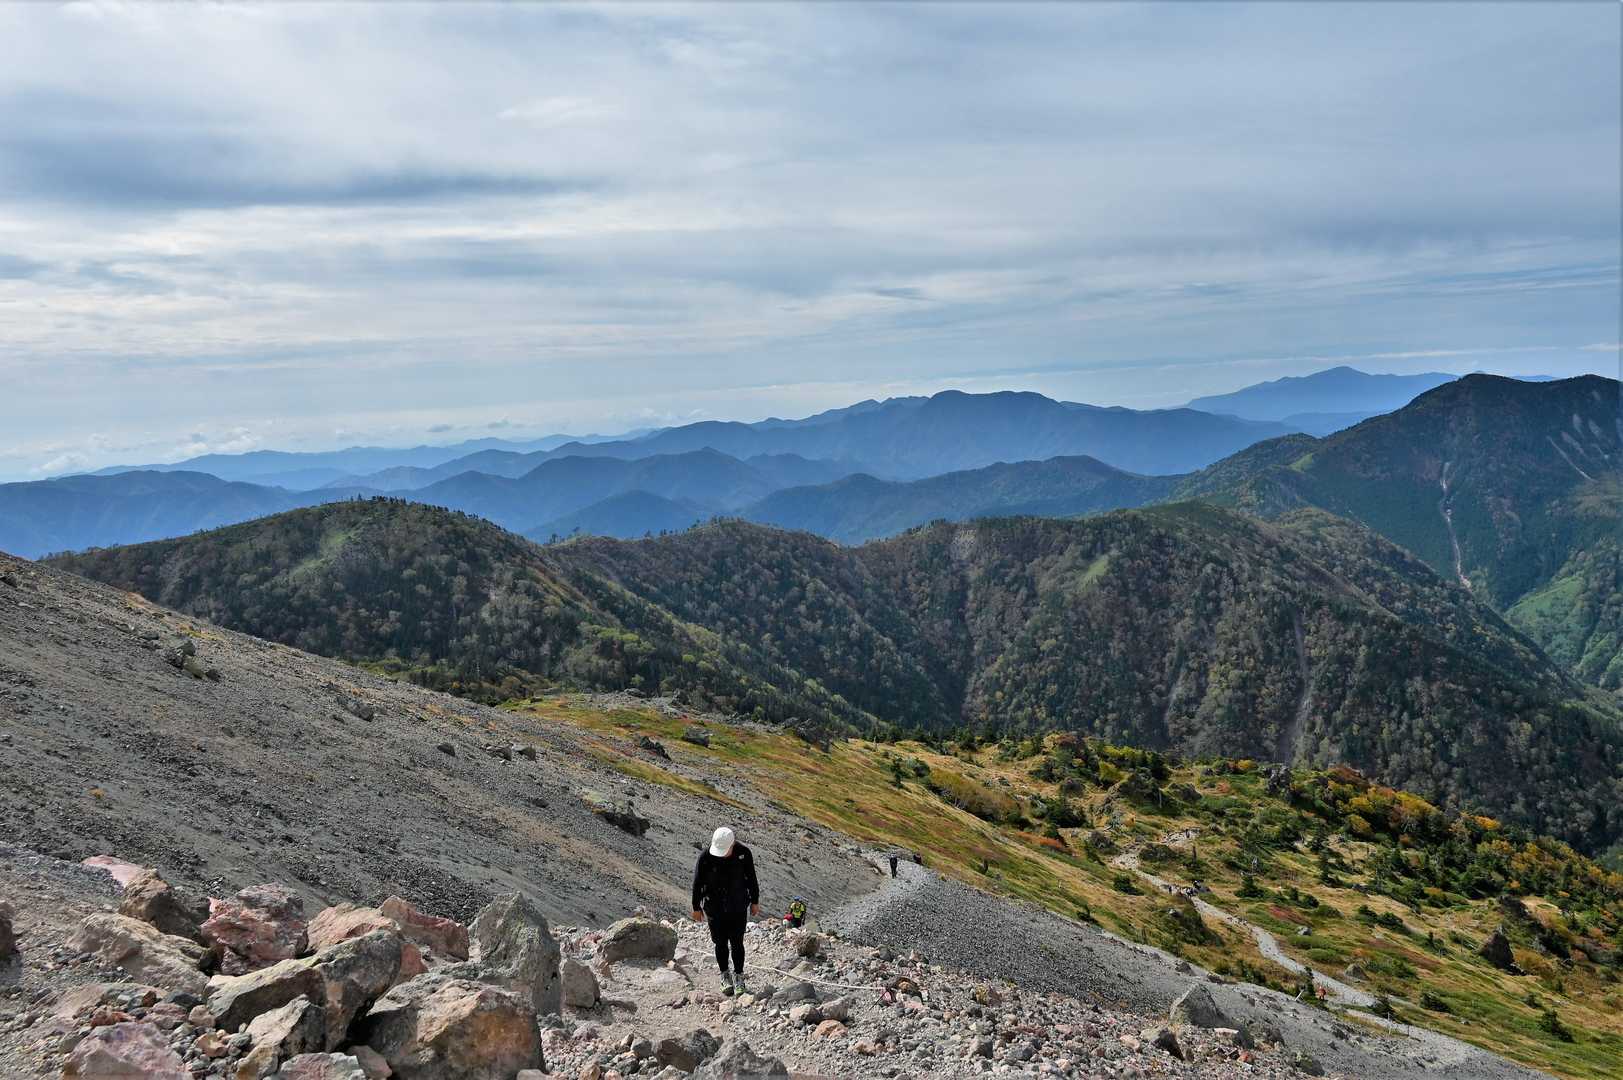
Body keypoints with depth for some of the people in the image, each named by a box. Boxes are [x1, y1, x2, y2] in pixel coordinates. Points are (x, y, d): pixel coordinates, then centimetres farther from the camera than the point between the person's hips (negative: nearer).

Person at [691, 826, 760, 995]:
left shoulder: (744, 853, -16)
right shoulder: (705, 856, -19)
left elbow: (751, 879, 0)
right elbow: (698, 883, -6)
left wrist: (755, 902, 8)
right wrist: (696, 908, 2)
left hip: (739, 907, 0)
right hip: (715, 908, 0)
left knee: (737, 943, 1)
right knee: (721, 943, 8)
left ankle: (739, 976, 19)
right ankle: (725, 976, 27)